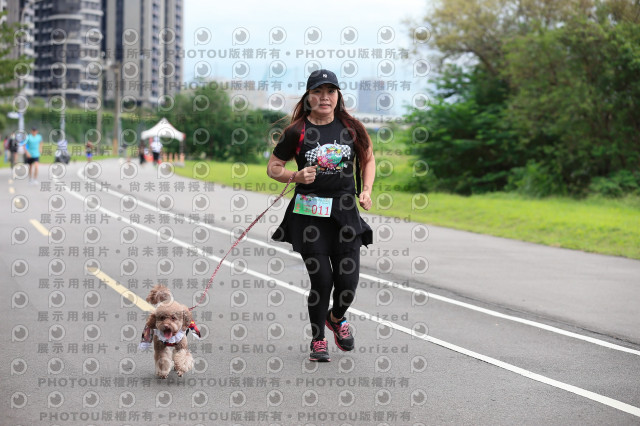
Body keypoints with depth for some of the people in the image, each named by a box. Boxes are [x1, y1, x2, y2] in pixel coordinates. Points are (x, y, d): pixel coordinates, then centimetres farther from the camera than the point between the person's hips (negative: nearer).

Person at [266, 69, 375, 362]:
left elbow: (368, 159, 19)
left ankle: (336, 318, 34)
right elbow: (273, 168, 6)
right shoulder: (297, 132, -3)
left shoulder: (351, 128, 4)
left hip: (345, 211, 2)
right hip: (309, 213, -2)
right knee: (321, 280, -6)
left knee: (348, 280, -2)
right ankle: (317, 340, 17)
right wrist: (296, 176, -12)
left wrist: (366, 191, 5)